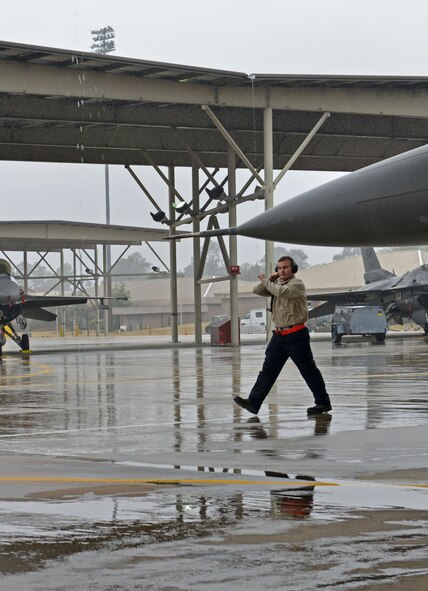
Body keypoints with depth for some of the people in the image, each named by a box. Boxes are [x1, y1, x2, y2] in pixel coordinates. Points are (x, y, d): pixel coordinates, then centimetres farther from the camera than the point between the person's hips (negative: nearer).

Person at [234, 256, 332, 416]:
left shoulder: (297, 283, -9)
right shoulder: (276, 283, 14)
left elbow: (281, 292, -27)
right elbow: (257, 291, 7)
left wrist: (266, 281, -14)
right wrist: (269, 280, -6)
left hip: (296, 335, -7)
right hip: (279, 335, 7)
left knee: (308, 370, 0)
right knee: (268, 369, 1)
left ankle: (323, 403, 10)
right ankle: (253, 402, -4)